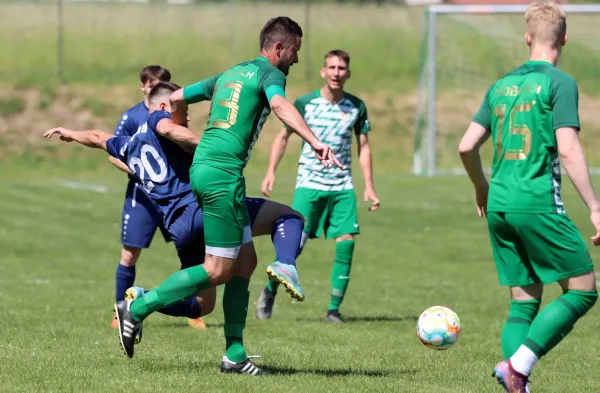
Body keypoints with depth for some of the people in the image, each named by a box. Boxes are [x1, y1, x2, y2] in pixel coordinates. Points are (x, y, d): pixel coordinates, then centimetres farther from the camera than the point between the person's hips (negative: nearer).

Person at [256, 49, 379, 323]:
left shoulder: (356, 107, 1)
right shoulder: (304, 103, -4)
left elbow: (364, 146, 9)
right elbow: (283, 137, 7)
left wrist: (369, 186, 2)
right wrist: (271, 172, -3)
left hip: (342, 187, 2)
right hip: (309, 184, -2)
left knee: (346, 242, -10)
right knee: (295, 243, -9)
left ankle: (334, 309, -2)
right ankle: (270, 291, 16)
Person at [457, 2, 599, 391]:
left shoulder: (501, 86, 14)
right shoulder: (559, 83, -5)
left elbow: (467, 146, 14)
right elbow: (568, 149, -14)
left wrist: (482, 189, 31)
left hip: (499, 208, 7)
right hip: (538, 204, -7)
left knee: (524, 301, 12)